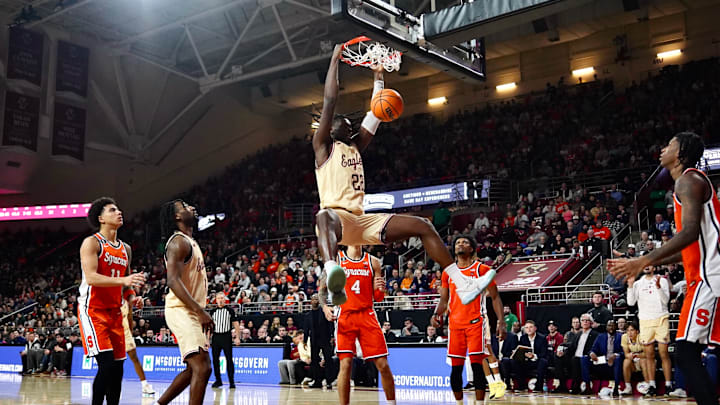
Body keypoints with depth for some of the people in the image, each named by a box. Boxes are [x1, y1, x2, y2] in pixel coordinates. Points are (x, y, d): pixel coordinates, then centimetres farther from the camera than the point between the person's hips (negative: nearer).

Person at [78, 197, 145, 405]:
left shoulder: (126, 249, 15)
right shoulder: (92, 242, -7)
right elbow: (91, 278, -20)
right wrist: (123, 280, -31)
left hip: (114, 311, 7)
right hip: (93, 310, -7)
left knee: (117, 367, 6)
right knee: (107, 364, -16)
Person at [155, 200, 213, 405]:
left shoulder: (189, 241, 18)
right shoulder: (179, 241, -13)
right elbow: (173, 281, -23)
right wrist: (200, 311, -27)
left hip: (191, 312, 10)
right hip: (181, 312, -10)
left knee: (193, 369, 17)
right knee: (202, 368, -15)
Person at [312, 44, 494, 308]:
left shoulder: (355, 147, 27)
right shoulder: (323, 146, 9)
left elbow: (375, 115, 24)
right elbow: (330, 101, 1)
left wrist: (378, 76, 25)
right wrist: (335, 59, 5)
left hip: (362, 221, 7)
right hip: (336, 216, -7)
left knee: (421, 225, -5)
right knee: (325, 216, -45)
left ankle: (462, 285, -11)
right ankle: (331, 274, -74)